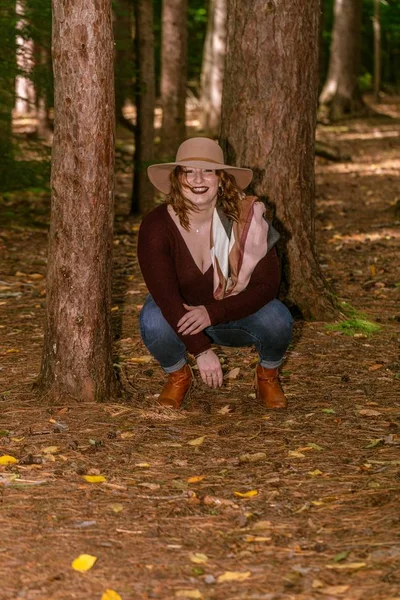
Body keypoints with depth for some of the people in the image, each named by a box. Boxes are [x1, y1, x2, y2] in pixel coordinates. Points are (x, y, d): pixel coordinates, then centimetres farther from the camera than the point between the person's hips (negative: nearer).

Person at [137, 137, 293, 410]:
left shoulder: (247, 218, -22)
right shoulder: (156, 226, -24)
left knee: (278, 322, -29)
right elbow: (165, 295, -28)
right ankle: (178, 375, 1)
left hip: (237, 313, 1)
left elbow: (267, 285, -20)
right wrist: (202, 350, -37)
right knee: (154, 323, -33)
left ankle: (268, 375, 6)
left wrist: (213, 313, -33)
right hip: (179, 313, 0)